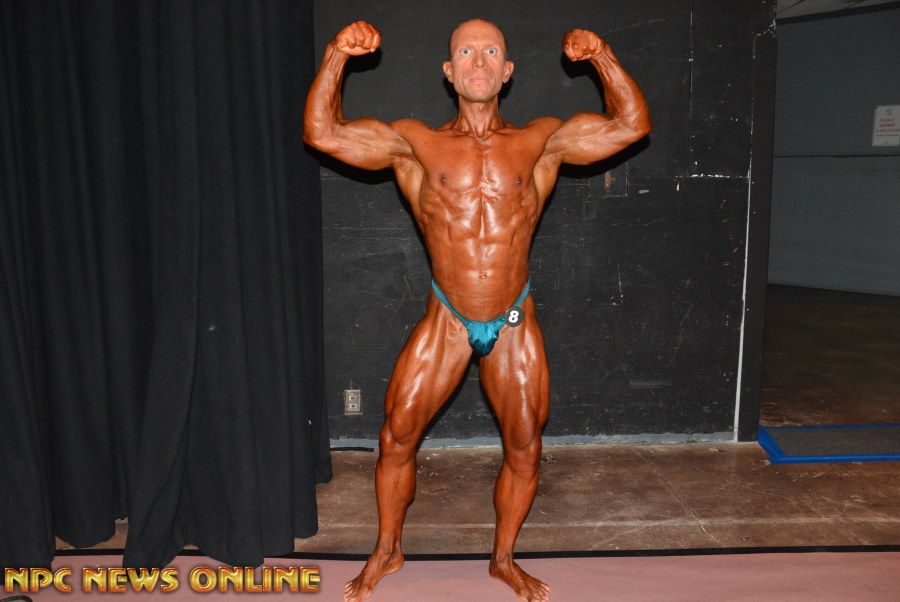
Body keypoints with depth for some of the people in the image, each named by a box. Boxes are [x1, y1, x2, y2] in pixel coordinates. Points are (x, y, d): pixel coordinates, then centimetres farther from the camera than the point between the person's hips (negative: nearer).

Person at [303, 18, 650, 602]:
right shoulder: (415, 143, -2)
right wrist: (337, 55, -15)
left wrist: (603, 56, -16)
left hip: (515, 324, 1)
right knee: (397, 438, 6)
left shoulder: (541, 142, -1)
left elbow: (633, 124, -4)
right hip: (445, 322, 0)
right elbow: (321, 132, -6)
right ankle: (387, 551, 32)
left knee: (524, 449, 10)